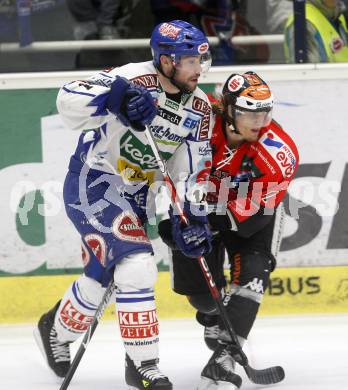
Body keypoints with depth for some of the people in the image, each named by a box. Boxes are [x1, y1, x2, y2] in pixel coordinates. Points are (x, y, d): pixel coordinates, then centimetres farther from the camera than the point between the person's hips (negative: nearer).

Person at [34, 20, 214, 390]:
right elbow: (68, 101, -36)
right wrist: (113, 98, -52)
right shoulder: (133, 80, -25)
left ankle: (55, 329, 42)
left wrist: (193, 214, -5)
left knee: (102, 275, 15)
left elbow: (191, 169, 7)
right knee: (137, 266, -19)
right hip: (93, 182, -8)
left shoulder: (200, 108, -2)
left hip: (136, 193, 8)